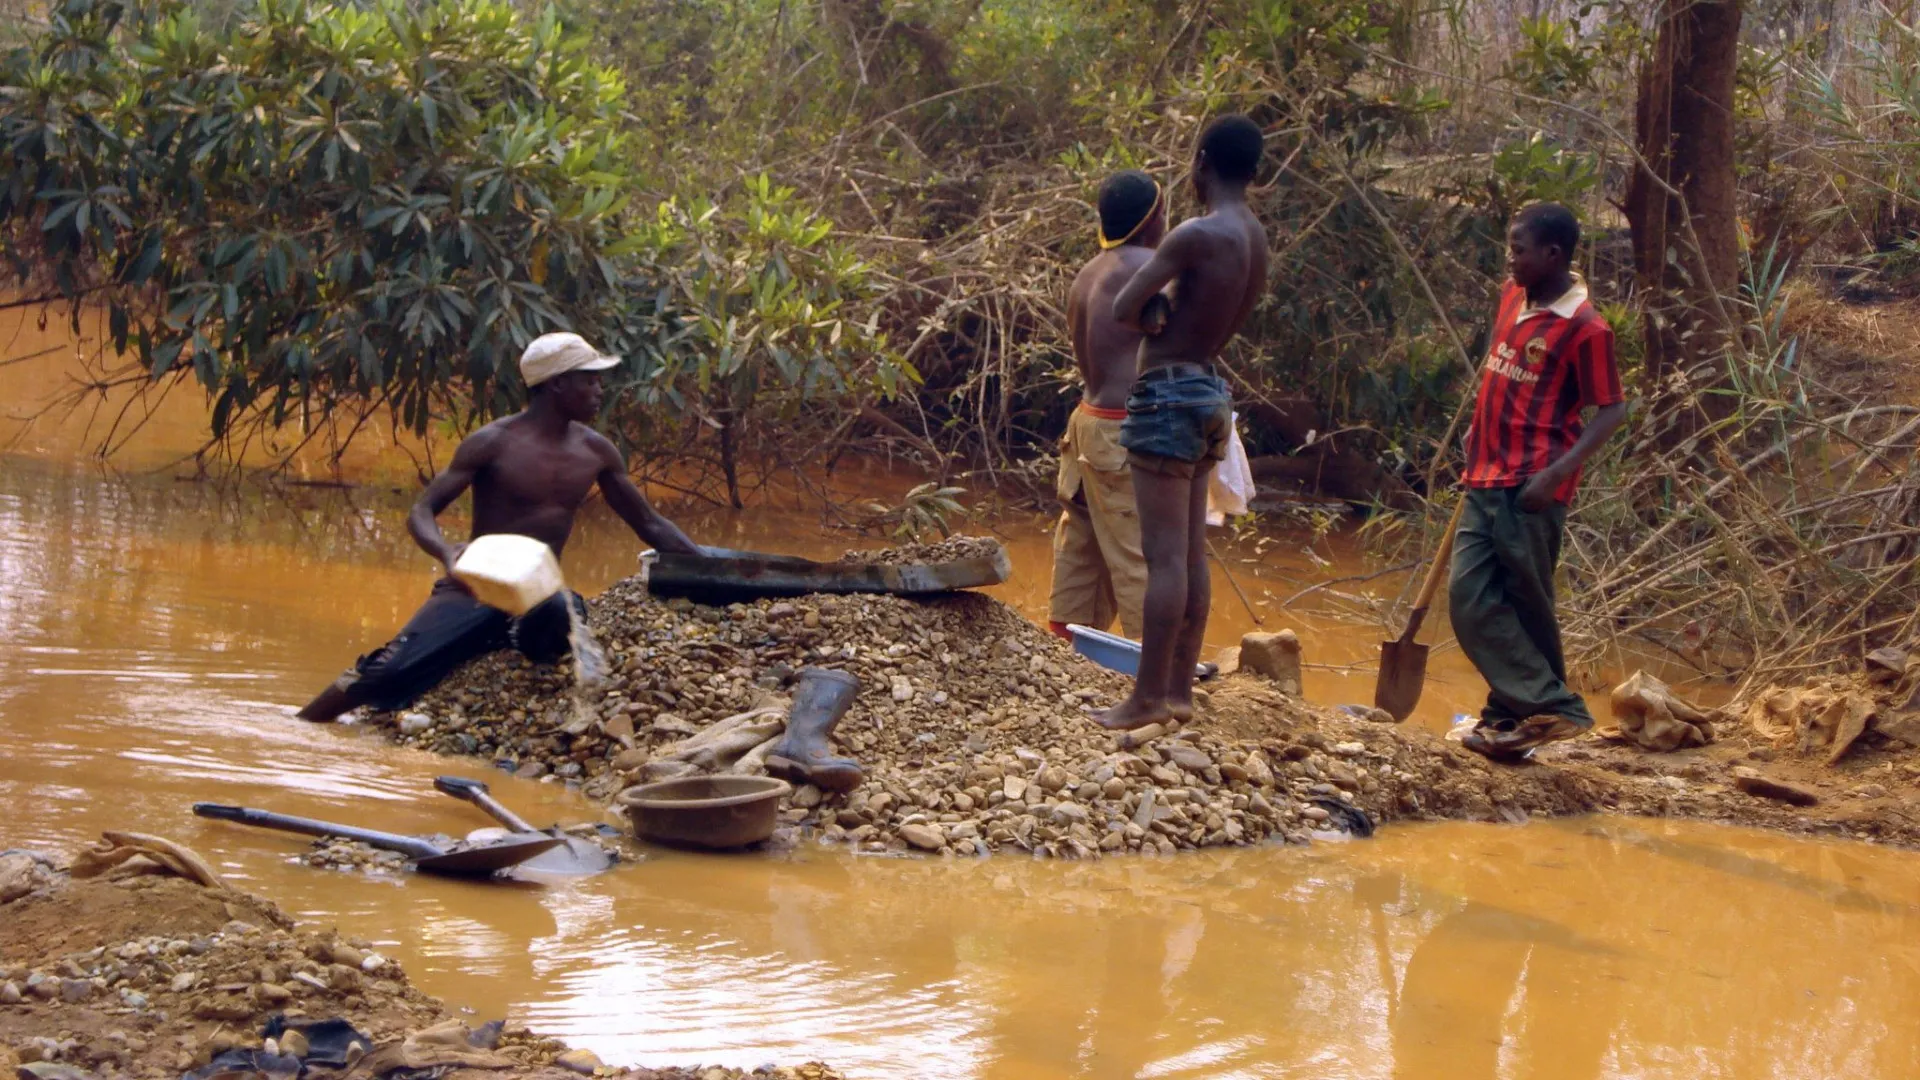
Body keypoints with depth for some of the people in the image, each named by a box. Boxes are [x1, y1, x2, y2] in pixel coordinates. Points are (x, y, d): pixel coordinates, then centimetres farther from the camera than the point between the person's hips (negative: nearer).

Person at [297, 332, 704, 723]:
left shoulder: (595, 451, 7)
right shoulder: (494, 443, -7)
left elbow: (649, 524, 16)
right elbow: (422, 512, -10)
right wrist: (446, 552, -33)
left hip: (539, 594, 3)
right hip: (474, 589, -3)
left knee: (561, 614, -38)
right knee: (393, 672, -22)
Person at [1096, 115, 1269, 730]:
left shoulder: (1198, 235, -17)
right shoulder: (1256, 241, 10)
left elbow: (1123, 310, -16)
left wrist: (1152, 315, 4)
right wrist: (1171, 316, 5)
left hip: (1169, 395, -9)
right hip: (1209, 392, 9)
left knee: (1166, 556, -7)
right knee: (1191, 554, 11)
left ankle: (1147, 698, -6)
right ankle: (1179, 690, 16)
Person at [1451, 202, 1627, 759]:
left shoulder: (1584, 327, -14)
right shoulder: (1513, 296, 9)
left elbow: (1612, 410, -12)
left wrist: (1557, 472, -21)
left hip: (1530, 489, -8)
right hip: (1486, 481, 8)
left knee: (1527, 605, -1)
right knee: (1470, 600, 3)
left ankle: (1553, 708, 9)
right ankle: (1519, 712, 8)